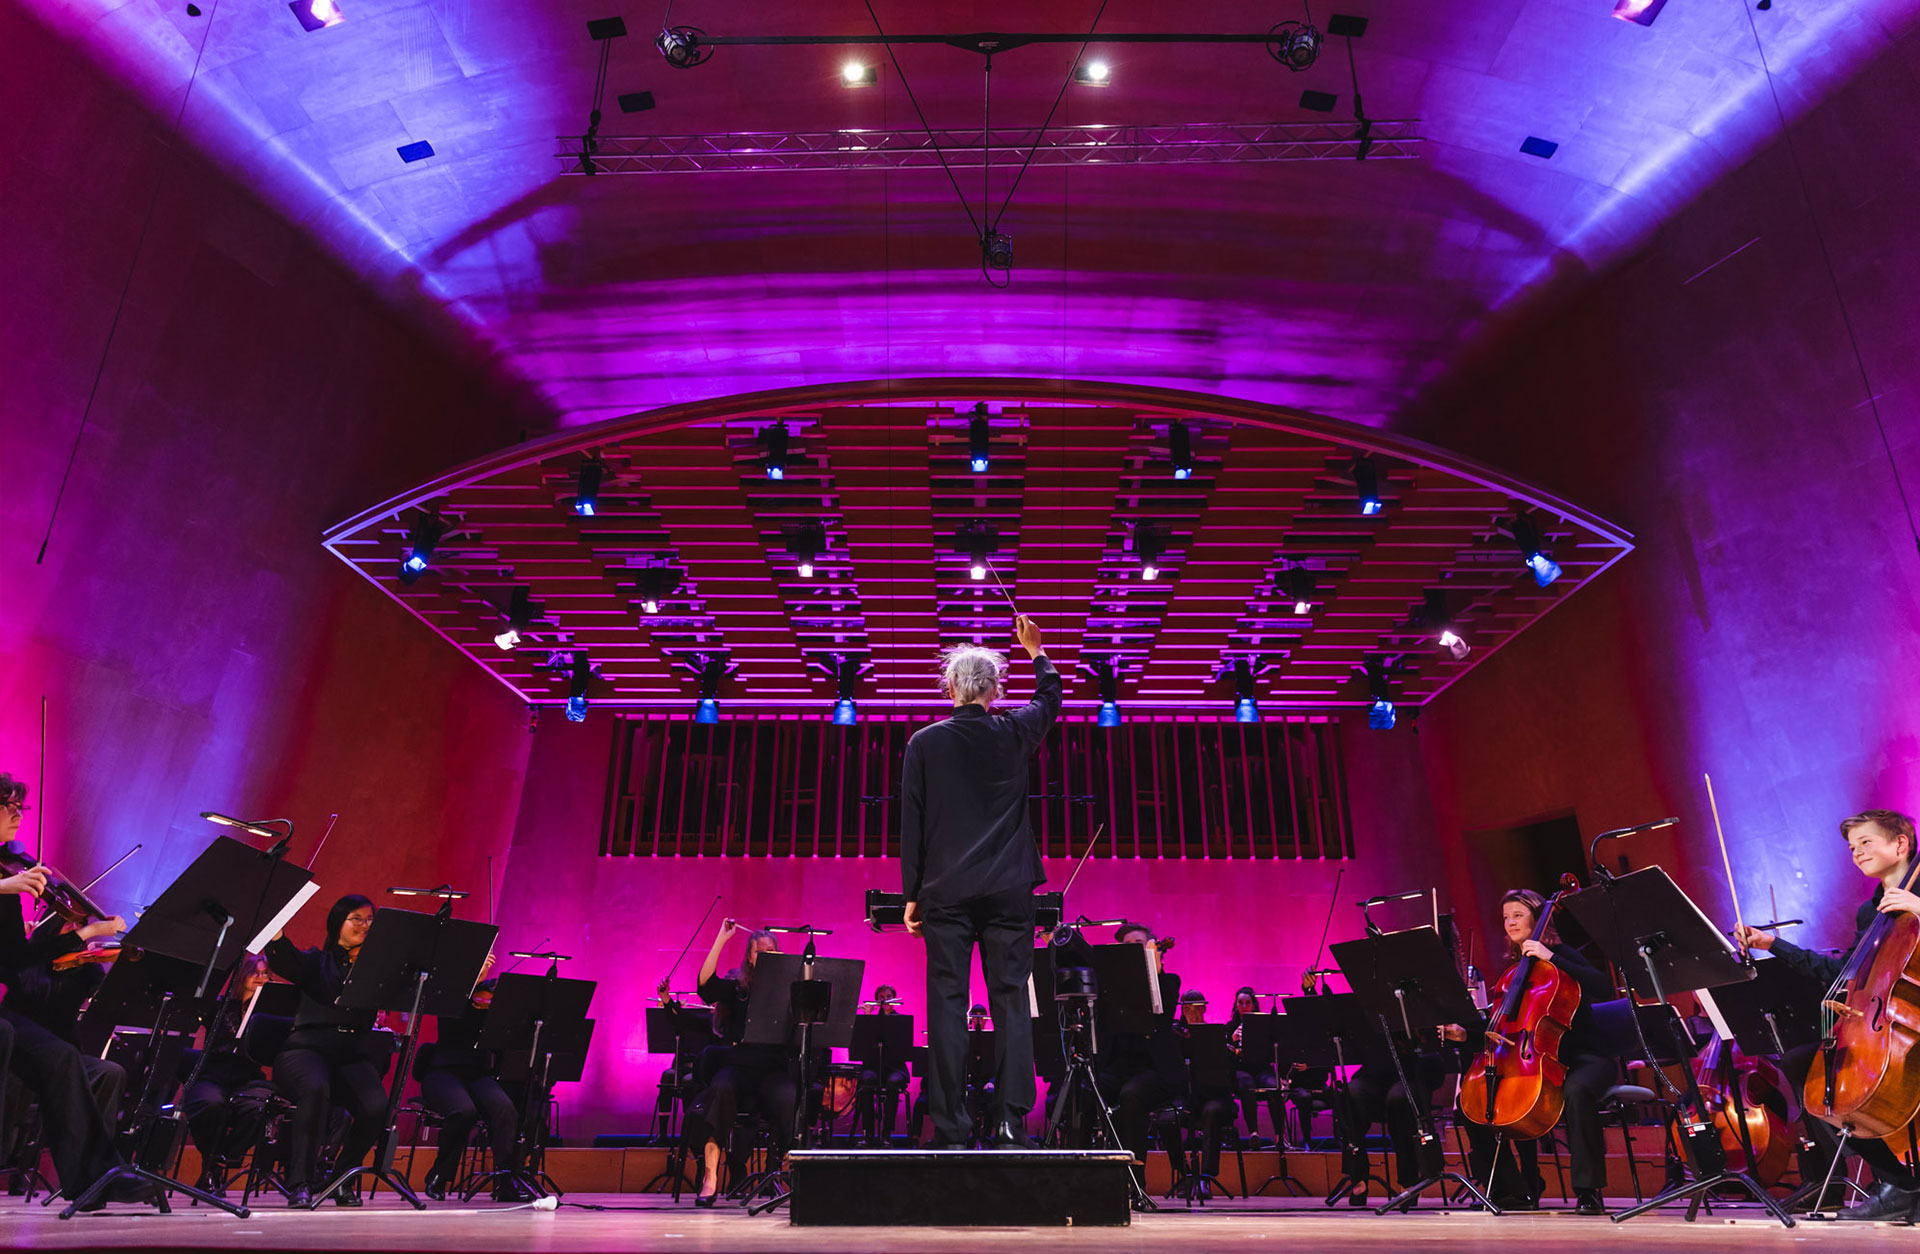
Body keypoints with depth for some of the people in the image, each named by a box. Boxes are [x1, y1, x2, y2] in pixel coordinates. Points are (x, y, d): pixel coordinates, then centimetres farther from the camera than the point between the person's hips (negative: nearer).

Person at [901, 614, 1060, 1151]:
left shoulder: (924, 743, -1)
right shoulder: (1014, 733, 2)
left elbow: (911, 825, 0)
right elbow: (1050, 698, 24)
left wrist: (912, 894, 6)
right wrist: (1035, 651, 40)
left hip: (946, 891, 0)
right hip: (1009, 890, 1)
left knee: (948, 1003, 3)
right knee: (1011, 1000, 4)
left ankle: (950, 1128, 6)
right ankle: (1010, 1120, 4)